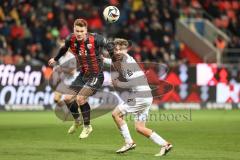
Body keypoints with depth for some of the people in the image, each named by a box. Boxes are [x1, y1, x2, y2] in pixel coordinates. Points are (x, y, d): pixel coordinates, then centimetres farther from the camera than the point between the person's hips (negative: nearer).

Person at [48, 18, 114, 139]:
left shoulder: (95, 39, -24)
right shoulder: (70, 40, -9)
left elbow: (110, 46, -9)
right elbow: (64, 48, 14)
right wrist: (55, 59, 29)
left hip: (96, 76, -6)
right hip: (83, 75, 6)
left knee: (80, 98, -21)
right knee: (68, 98, 3)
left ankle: (87, 127, 1)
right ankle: (76, 121, 33)